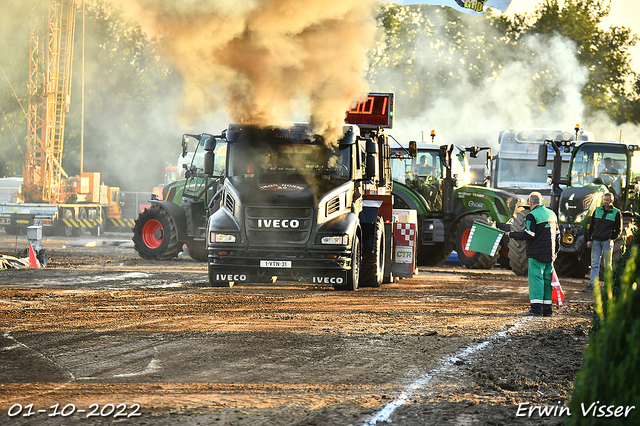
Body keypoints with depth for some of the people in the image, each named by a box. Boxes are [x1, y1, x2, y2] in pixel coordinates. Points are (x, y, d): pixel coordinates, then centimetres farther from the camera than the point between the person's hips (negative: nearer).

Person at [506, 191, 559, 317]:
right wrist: (555, 250, 27)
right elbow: (557, 235, 19)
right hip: (549, 254, 7)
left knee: (536, 279, -7)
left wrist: (512, 235, -6)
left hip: (537, 253, -7)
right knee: (547, 279, 10)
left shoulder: (532, 215, -10)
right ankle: (547, 309, 11)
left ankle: (536, 308, -13)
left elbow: (529, 235, -17)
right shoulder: (551, 214, 14)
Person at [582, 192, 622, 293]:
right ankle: (591, 285, -4)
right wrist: (589, 239, 8)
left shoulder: (616, 213, 3)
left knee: (607, 265, 1)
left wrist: (612, 238, -7)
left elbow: (619, 230, 6)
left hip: (607, 242, -3)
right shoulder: (597, 210, 12)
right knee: (594, 264, 0)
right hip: (596, 241, 3)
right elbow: (591, 226, 16)